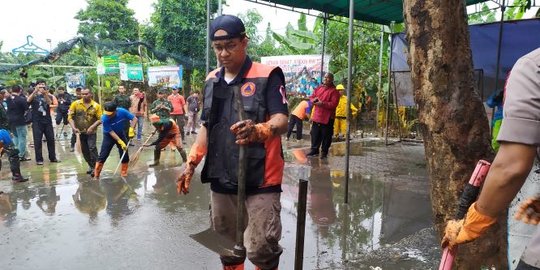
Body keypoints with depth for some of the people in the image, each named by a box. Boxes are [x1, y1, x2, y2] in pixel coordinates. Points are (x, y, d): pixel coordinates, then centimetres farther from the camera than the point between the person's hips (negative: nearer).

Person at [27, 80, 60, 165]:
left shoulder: (48, 96, 8)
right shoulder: (34, 96, 4)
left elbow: (49, 102, -14)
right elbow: (28, 100, -18)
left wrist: (45, 93, -31)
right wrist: (35, 91, -32)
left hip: (47, 121, 2)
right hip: (37, 122, -2)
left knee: (51, 139, 6)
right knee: (37, 141, 0)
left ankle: (53, 157, 17)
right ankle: (39, 159, 6)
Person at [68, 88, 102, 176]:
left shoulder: (96, 106, -7)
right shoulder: (75, 104, -3)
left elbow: (100, 119, -8)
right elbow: (70, 117, -4)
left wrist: (92, 127, -20)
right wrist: (73, 127, -16)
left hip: (91, 132, -3)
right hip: (80, 132, 3)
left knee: (92, 148, -16)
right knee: (84, 150, 12)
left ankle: (95, 167, -9)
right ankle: (90, 166, 29)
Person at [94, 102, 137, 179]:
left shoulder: (122, 112, -27)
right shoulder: (104, 118, -31)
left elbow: (134, 118, -17)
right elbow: (111, 132, -26)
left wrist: (131, 129, -32)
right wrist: (121, 142, -31)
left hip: (121, 134, 3)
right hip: (109, 136, -2)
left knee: (125, 155, 2)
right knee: (103, 155, -5)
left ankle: (124, 174, 17)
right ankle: (96, 175, 4)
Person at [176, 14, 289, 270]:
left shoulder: (268, 75, -8)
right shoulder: (211, 81, 11)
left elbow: (281, 121, -18)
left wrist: (258, 131, -39)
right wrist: (191, 163, 14)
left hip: (260, 180, -5)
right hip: (221, 180, 6)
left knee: (261, 248, -4)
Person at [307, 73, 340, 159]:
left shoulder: (334, 91, -8)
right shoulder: (319, 88, 12)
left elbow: (334, 104, -17)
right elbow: (311, 97, 16)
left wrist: (323, 103, -23)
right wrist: (314, 100, -7)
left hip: (327, 118, -6)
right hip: (316, 116, 6)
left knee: (326, 136, 2)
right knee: (315, 134, 13)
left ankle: (324, 152, 14)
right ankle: (314, 150, 26)